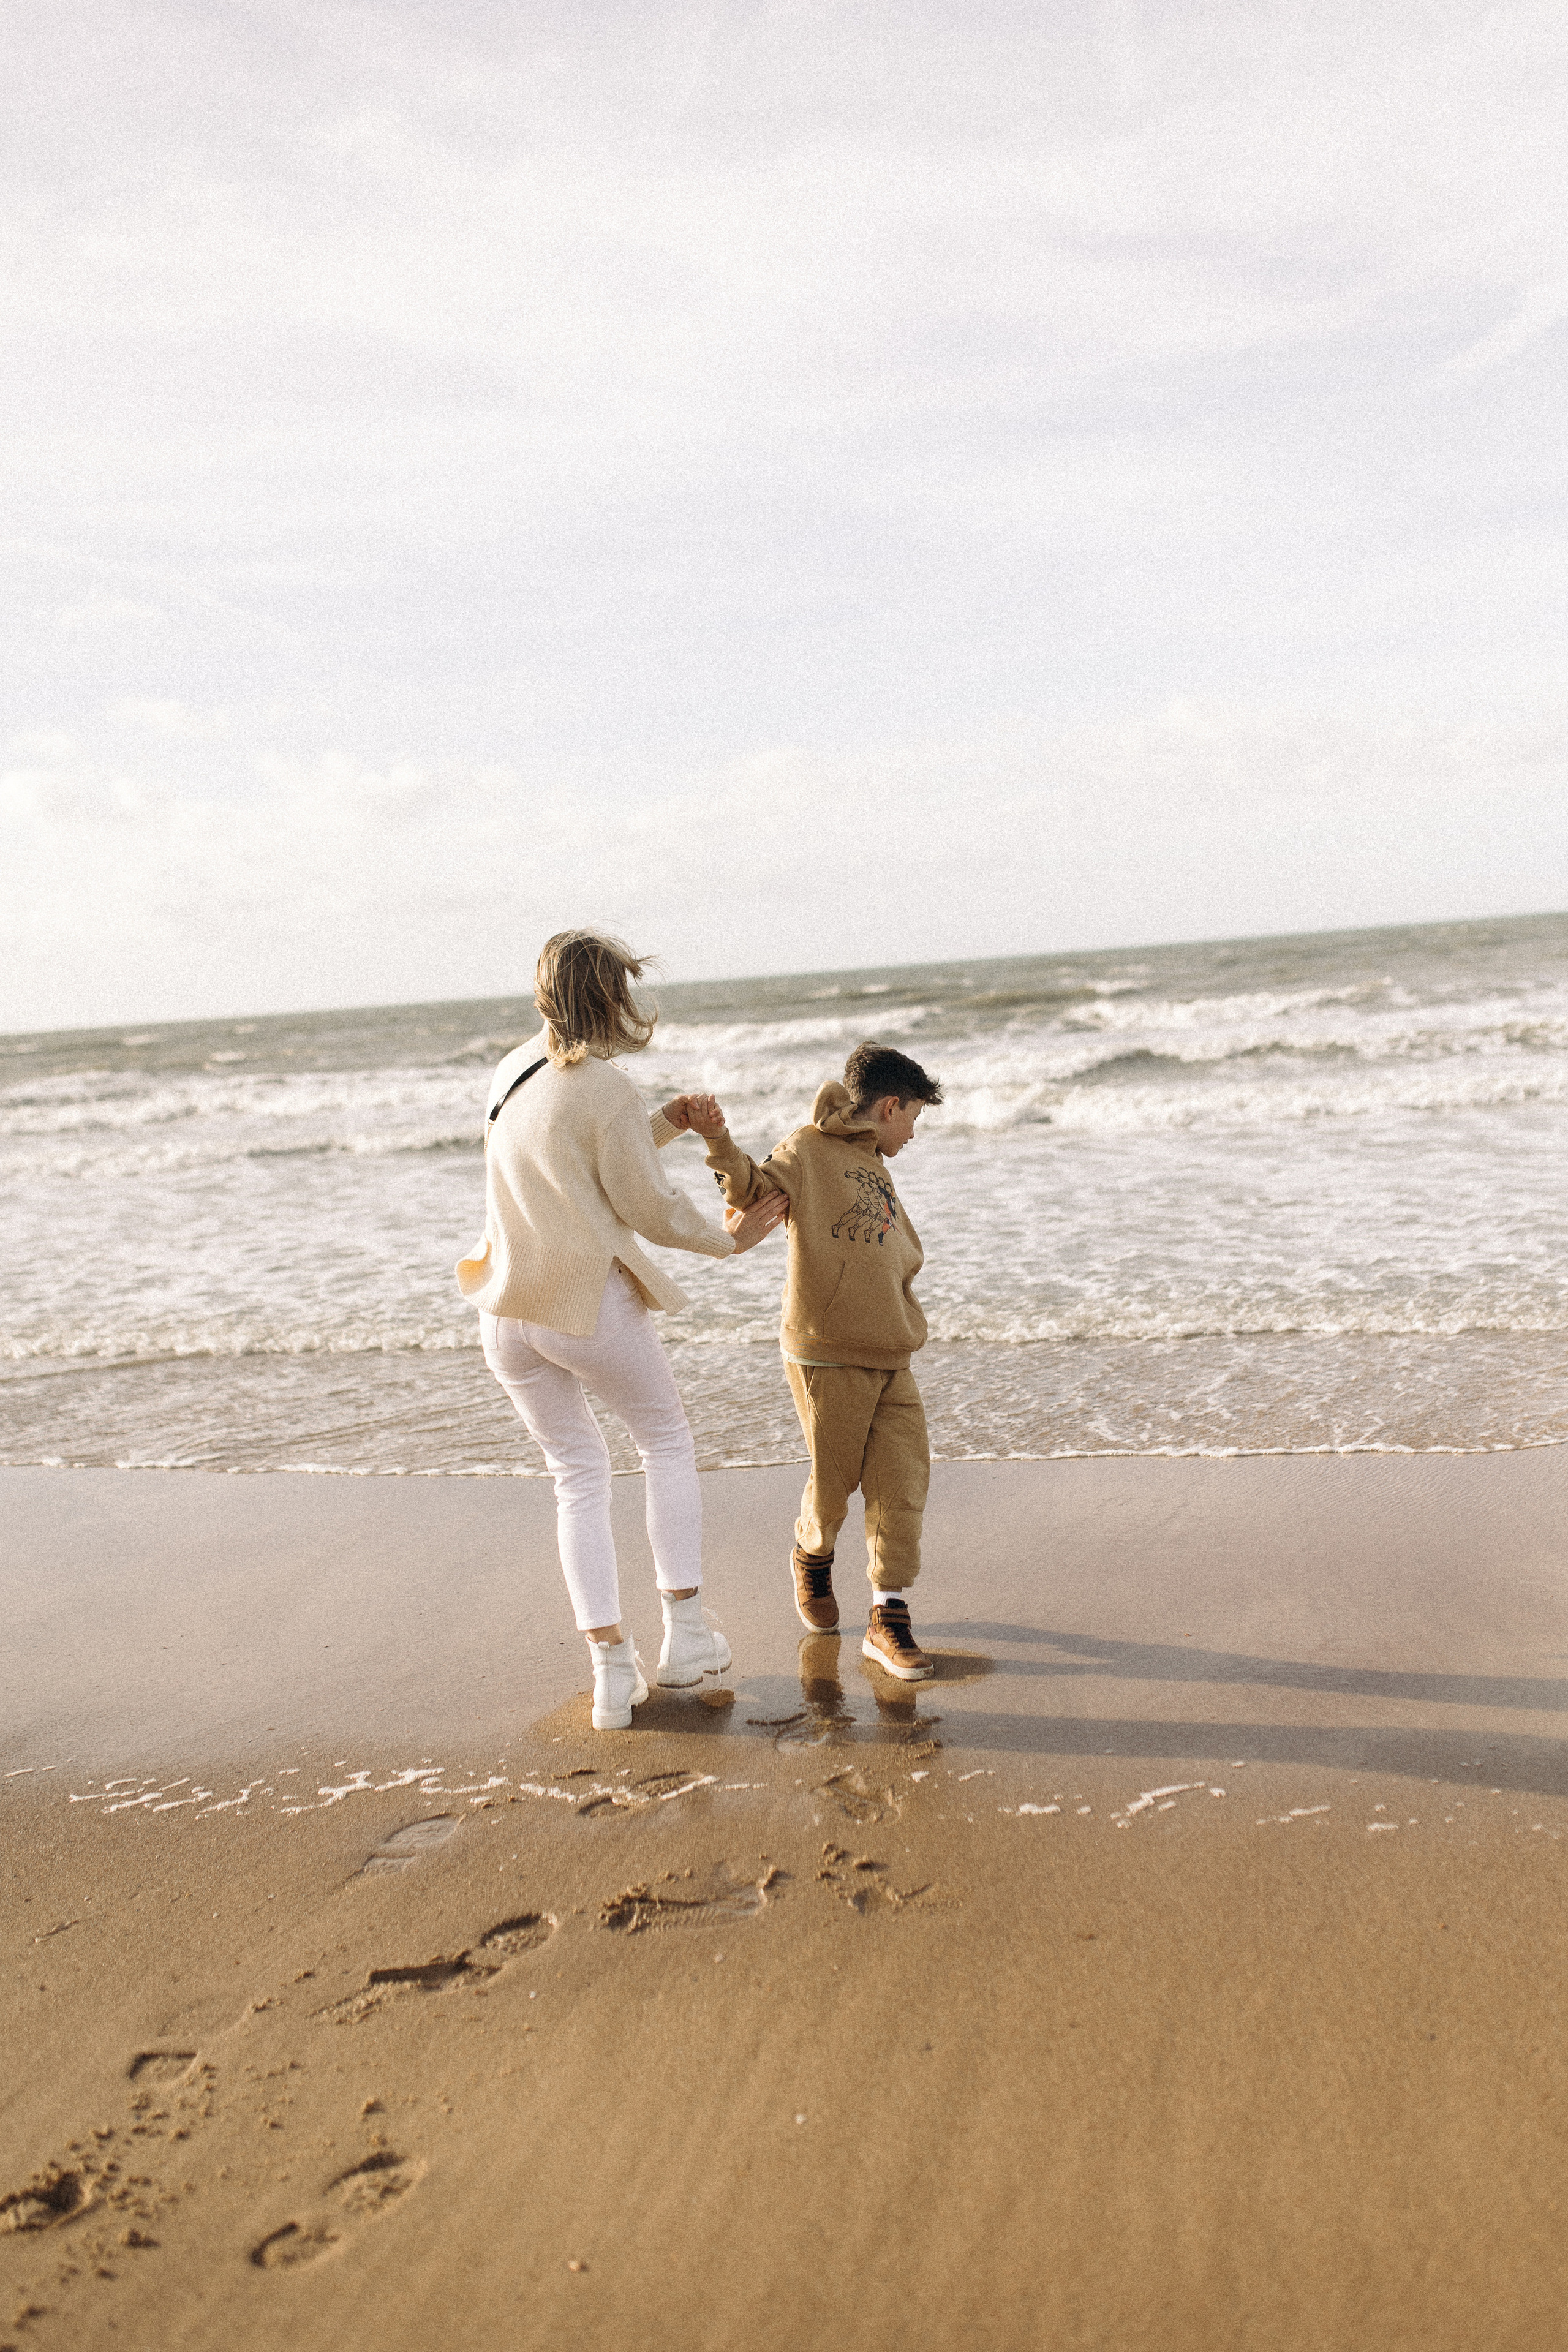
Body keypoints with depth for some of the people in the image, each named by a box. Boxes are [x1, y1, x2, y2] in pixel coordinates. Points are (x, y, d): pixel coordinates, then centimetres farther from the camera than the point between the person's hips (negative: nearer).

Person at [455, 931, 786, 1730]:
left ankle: (611, 1669, 14)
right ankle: (685, 1634, 17)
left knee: (578, 1474, 16)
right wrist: (729, 1239, 7)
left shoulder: (513, 1072, 9)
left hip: (509, 1311, 6)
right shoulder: (604, 1088, -14)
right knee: (667, 1441, 16)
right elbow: (653, 1211, -9)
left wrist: (666, 1123, 13)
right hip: (590, 1303, -6)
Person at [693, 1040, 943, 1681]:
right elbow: (756, 1191, -17)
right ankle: (812, 1556, 38)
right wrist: (723, 1146, -35)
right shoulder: (808, 1149, -2)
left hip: (892, 1360, 7)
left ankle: (889, 1621, 9)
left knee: (901, 1483, 1)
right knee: (834, 1483, 6)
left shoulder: (878, 1174, 20)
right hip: (826, 1356, -6)